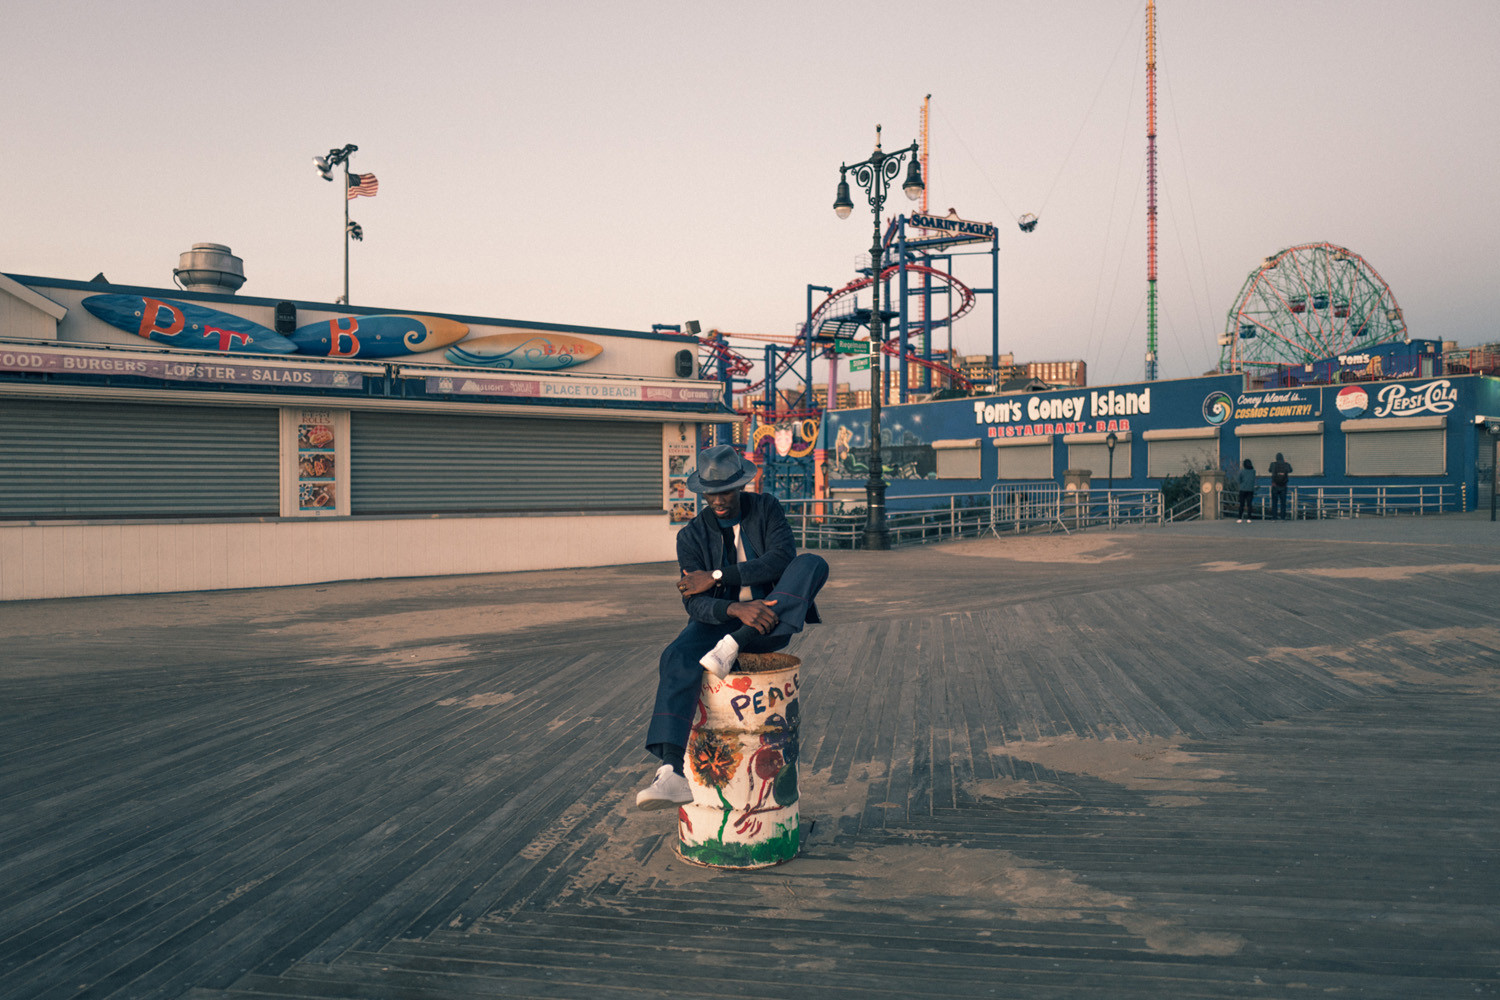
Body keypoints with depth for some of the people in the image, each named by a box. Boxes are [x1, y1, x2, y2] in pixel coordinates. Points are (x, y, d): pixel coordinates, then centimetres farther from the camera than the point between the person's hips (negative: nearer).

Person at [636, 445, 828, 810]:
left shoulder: (766, 508, 2)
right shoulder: (692, 536, 0)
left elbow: (782, 557, -15)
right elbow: (696, 603, -10)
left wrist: (716, 577, -19)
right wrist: (735, 608, -33)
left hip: (769, 623, 0)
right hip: (719, 621, 0)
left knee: (813, 564, -27)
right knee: (677, 659, -33)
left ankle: (730, 648, -35)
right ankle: (673, 775, -45)